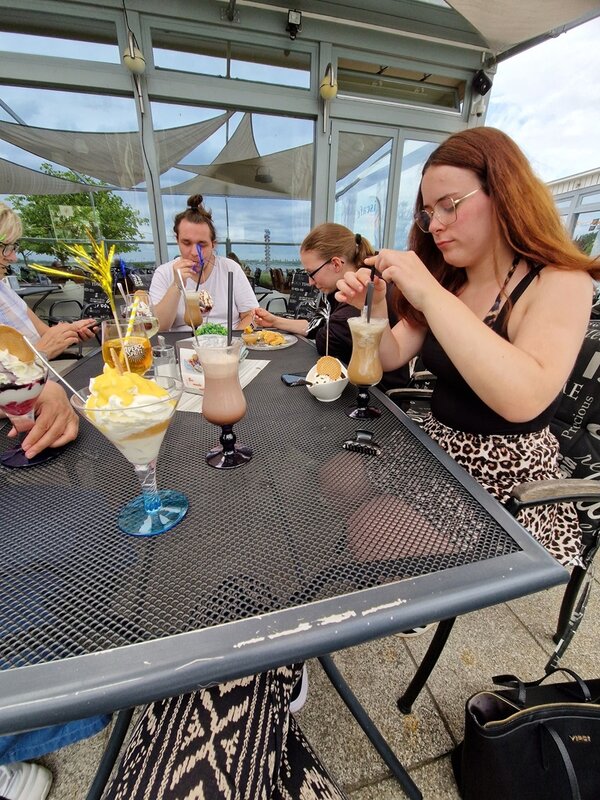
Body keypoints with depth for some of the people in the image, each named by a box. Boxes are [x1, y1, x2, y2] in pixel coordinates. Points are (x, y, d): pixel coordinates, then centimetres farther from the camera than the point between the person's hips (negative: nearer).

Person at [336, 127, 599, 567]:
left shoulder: (560, 283, -15)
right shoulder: (447, 281, 4)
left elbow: (525, 399, -34)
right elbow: (392, 356, 4)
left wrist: (431, 296, -34)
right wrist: (373, 307, -15)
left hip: (508, 479, -6)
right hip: (435, 452, 6)